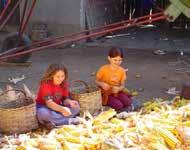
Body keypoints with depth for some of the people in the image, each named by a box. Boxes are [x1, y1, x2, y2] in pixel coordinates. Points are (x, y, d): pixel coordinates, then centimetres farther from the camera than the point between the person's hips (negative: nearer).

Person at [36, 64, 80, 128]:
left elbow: (65, 99, -6)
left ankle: (54, 122, -24)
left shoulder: (64, 84, -4)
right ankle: (68, 120, -29)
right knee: (44, 114, -41)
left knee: (76, 107, -14)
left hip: (57, 107, 6)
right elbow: (49, 103, -33)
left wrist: (70, 102, -31)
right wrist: (62, 109, -48)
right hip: (44, 107, -6)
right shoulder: (46, 84, -23)